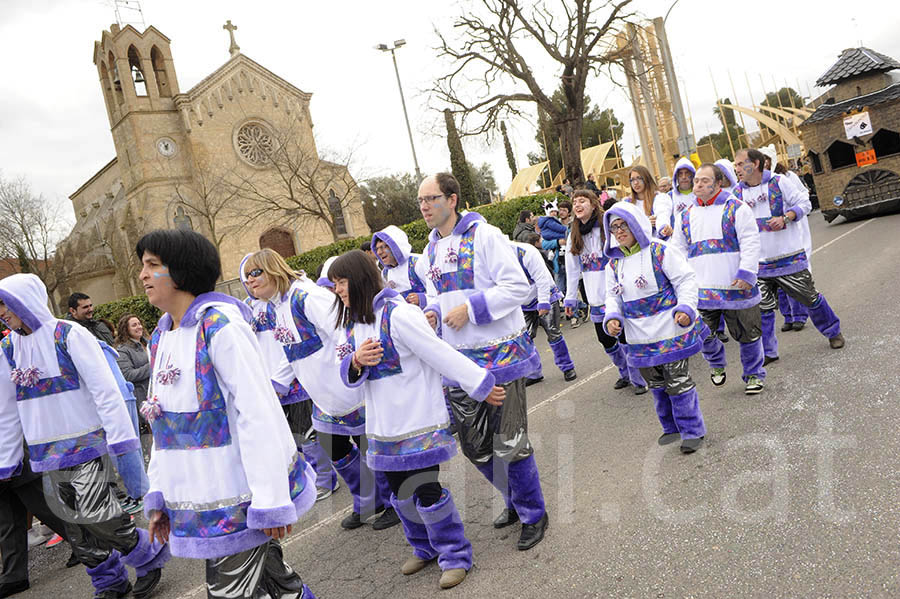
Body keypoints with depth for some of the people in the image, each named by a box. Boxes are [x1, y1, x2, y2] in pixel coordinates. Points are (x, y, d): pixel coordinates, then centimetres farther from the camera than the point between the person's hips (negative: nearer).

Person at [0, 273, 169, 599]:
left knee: (96, 516, -12)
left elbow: (106, 391, -15)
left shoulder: (68, 334, -10)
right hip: (47, 455, 6)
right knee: (76, 526, 10)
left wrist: (123, 443, -20)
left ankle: (151, 556, 12)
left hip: (86, 445, -6)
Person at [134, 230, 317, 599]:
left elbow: (258, 413, -20)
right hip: (196, 499, 7)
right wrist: (158, 494, 14)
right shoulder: (160, 338, 10)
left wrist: (270, 501, -21)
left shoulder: (219, 324, -16)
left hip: (238, 498, -7)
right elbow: (163, 420, 16)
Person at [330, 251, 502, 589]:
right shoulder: (351, 324, 8)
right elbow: (348, 375, 4)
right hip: (384, 427, 8)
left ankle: (455, 555, 17)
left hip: (419, 420, -7)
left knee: (426, 491, -3)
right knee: (401, 493, 16)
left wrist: (482, 387, -13)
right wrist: (356, 361, -19)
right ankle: (426, 548, 37)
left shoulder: (397, 313, -16)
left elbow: (442, 355, -16)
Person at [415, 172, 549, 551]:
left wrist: (470, 308, -21)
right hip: (459, 360, 7)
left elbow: (518, 287, -16)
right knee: (475, 446, 15)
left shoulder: (484, 236, -11)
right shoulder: (430, 251, 11)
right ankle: (515, 501, 37)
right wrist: (432, 313, -1)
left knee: (509, 443, -1)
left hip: (499, 353, -7)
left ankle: (533, 514, 20)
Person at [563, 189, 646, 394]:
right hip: (596, 300, 6)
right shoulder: (574, 236, 9)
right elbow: (573, 270, 13)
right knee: (605, 340, 14)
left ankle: (640, 379, 14)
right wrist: (570, 298, 12)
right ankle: (625, 374, 35)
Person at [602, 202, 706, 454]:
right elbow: (613, 296, 13)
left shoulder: (660, 251, -9)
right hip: (641, 338, 6)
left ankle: (692, 431, 12)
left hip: (670, 331, -6)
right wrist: (612, 318, -5)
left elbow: (686, 279, -10)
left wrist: (685, 309, -22)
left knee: (678, 381, -3)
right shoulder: (614, 263, 8)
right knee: (657, 384, 15)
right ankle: (672, 427, 32)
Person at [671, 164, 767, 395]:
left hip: (735, 287, -3)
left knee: (747, 334, 7)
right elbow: (678, 250, 17)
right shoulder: (687, 216, 11)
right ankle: (716, 363, 30)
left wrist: (746, 273, -17)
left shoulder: (736, 208, -3)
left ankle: (754, 374, 28)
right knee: (703, 334, -1)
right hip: (702, 289, 3)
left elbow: (751, 243, -8)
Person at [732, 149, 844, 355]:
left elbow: (803, 203, -1)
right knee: (762, 307, 1)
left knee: (810, 297, 9)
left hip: (789, 257, -2)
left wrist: (785, 218, -17)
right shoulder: (737, 193, 4)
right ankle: (767, 351, 13)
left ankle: (833, 332, 33)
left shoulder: (777, 182, -5)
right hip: (759, 263, 3)